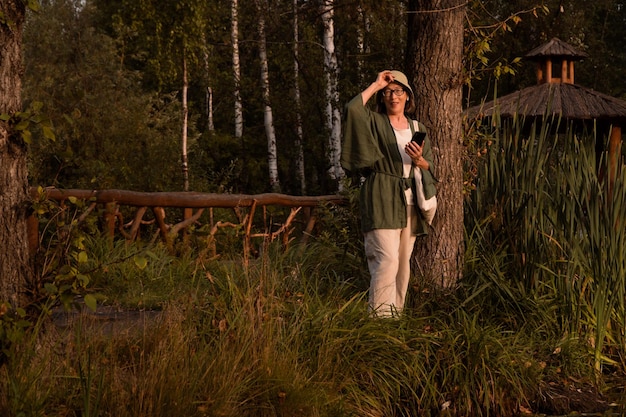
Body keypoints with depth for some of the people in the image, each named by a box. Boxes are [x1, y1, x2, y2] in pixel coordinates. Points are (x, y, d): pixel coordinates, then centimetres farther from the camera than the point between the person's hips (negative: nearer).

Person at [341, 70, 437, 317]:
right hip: (382, 201, -5)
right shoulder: (375, 123, 2)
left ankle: (396, 313, 16)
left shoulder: (418, 129, 15)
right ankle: (379, 315, -16)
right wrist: (376, 84, -10)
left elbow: (431, 167, 13)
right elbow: (352, 109, -20)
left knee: (403, 262, 8)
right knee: (387, 259, -17)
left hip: (409, 202, 5)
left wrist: (419, 161, -10)